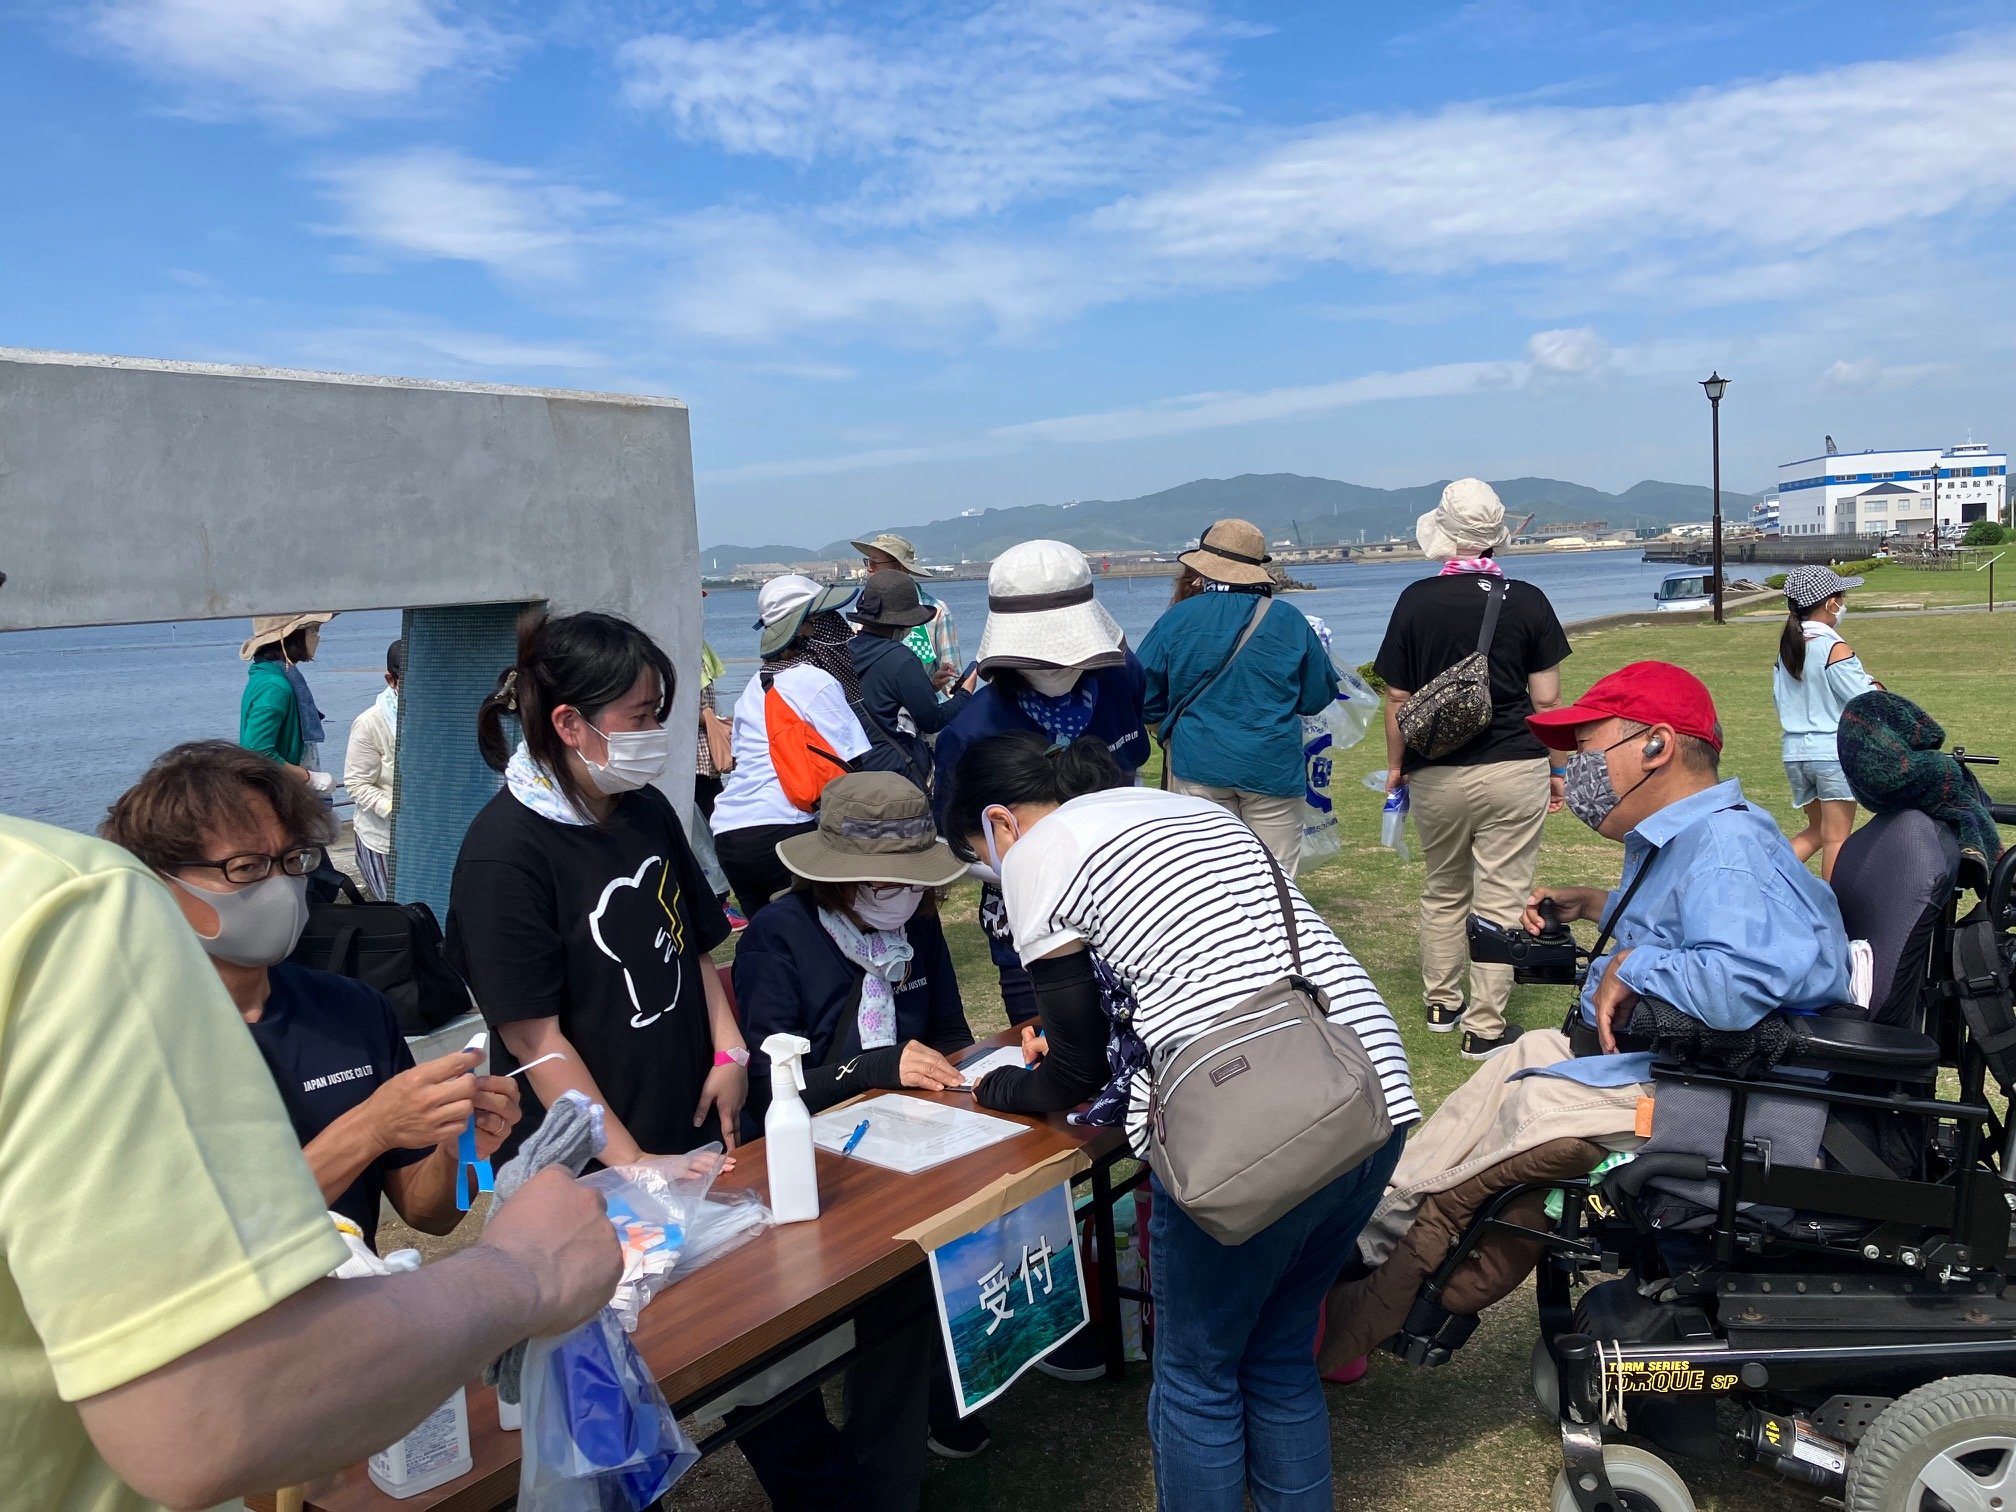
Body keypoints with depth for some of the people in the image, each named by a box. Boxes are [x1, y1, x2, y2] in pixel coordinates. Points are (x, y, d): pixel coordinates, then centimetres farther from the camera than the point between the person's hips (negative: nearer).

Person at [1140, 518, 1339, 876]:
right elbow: (1318, 697, 6)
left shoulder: (1176, 620, -2)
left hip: (1198, 766, 0)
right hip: (1273, 766, 0)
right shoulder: (1291, 622, 0)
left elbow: (1144, 698, 3)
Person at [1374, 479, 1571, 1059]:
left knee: (1443, 891, 19)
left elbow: (1398, 697, 0)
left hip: (1436, 773, 2)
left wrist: (1396, 765, 13)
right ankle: (1485, 1027, 7)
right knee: (1501, 899, 4)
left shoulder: (1416, 600, -3)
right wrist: (1556, 767, 11)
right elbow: (1546, 697, -2)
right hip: (1514, 771, -1)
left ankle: (1441, 1003, 30)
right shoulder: (1527, 600, -4)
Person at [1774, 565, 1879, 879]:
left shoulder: (1786, 648, 6)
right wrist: (1876, 686, 7)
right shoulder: (1835, 649, -15)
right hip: (1834, 751, -6)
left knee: (1816, 831, 18)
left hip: (1795, 751, 7)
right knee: (1836, 837, 4)